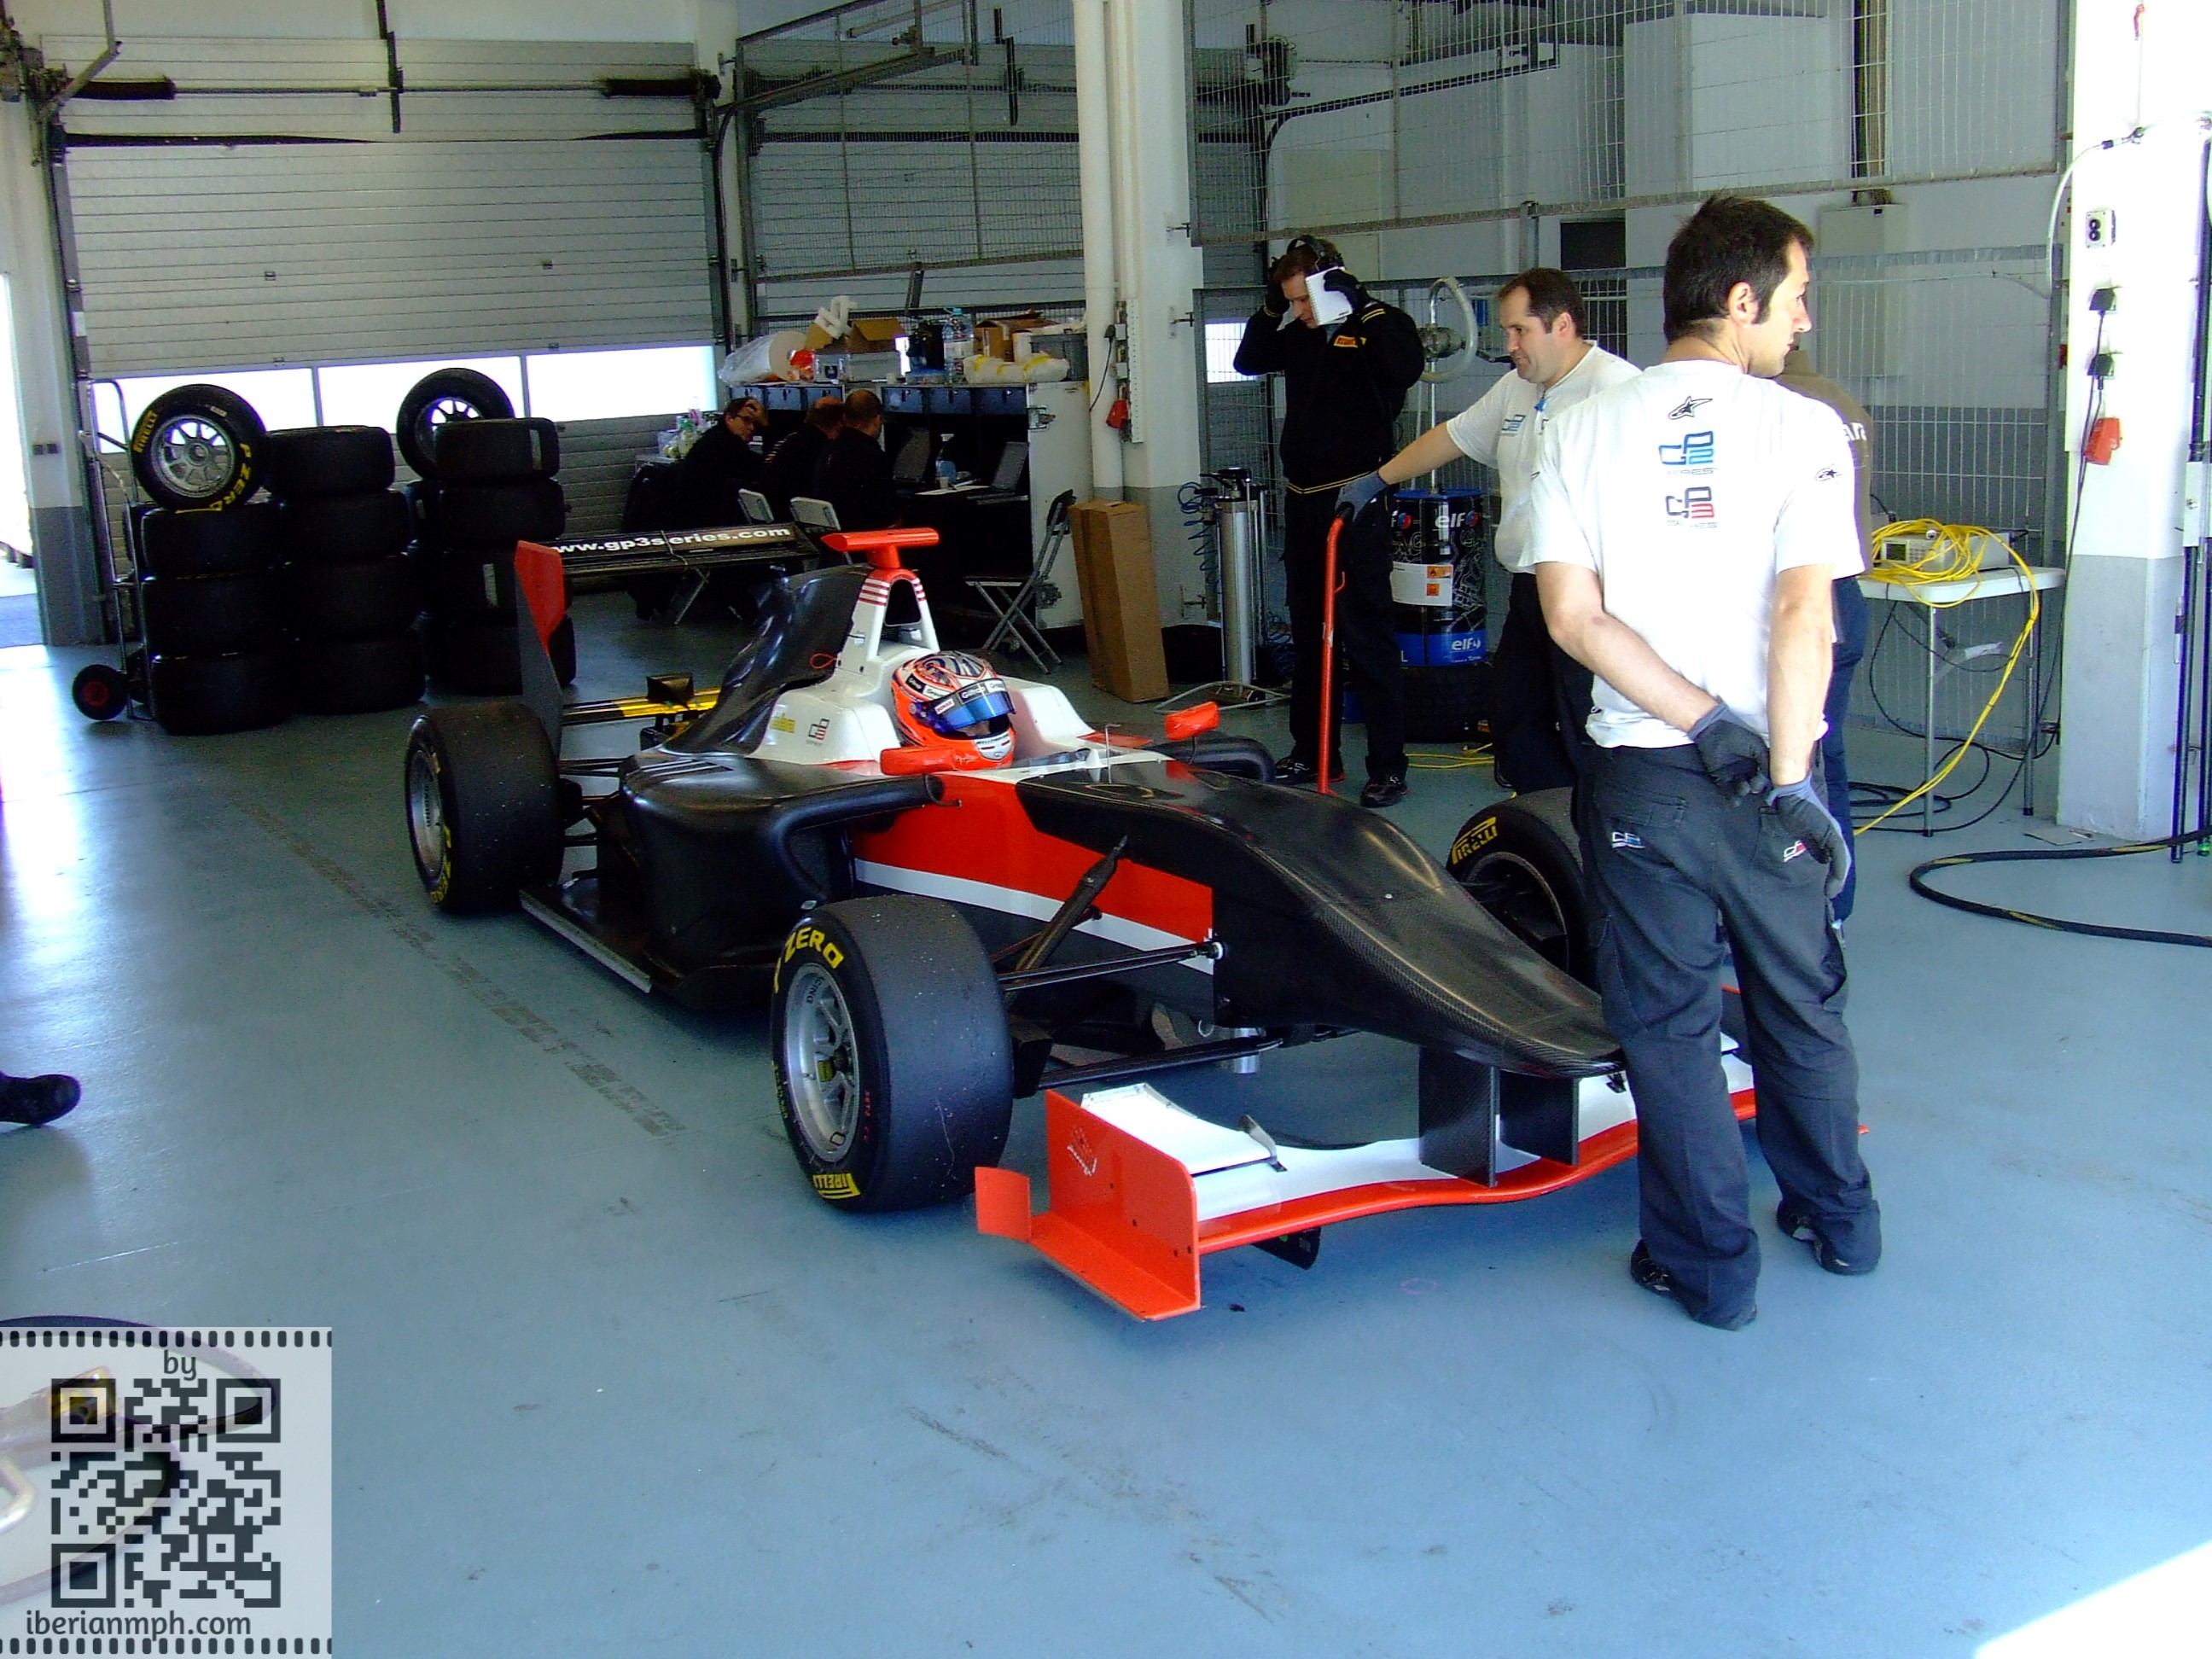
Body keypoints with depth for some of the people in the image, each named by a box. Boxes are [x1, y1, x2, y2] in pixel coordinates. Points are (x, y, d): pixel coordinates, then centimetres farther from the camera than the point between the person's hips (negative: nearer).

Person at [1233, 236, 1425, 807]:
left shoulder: (1378, 325, -9)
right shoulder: (1298, 332, 10)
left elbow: (1406, 367, -27)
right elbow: (1248, 360, 18)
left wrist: (1363, 307, -24)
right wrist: (1272, 308, 6)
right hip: (1303, 502, 8)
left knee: (1368, 637, -7)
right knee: (1307, 635, 15)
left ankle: (1388, 766, -1)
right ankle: (1312, 751, 27)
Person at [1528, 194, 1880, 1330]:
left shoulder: (1582, 430, 0)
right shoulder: (1802, 428, -7)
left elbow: (1572, 615, -9)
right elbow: (1803, 615, -18)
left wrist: (1709, 725, -11)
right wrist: (1787, 779, -15)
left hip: (1643, 777, 0)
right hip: (1768, 775, 0)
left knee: (1667, 1021, 10)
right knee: (1801, 1004, 19)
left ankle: (1710, 1265, 18)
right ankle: (1838, 1219, 36)